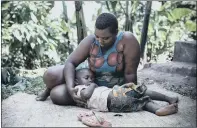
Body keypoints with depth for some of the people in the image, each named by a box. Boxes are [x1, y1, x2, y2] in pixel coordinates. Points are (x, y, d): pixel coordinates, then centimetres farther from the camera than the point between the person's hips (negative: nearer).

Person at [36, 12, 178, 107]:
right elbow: (70, 63, -21)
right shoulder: (90, 41, -22)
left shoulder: (128, 40, -29)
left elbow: (130, 74, -25)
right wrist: (70, 88, -36)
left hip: (117, 87, 1)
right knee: (51, 75, -19)